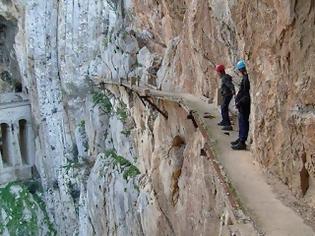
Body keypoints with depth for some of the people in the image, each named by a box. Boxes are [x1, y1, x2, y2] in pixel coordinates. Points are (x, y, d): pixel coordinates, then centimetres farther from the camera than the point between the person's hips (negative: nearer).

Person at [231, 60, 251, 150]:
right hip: (242, 104, 10)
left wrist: (240, 102, -20)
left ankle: (242, 143, -1)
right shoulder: (245, 77, 11)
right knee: (241, 121, 18)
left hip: (244, 104, -10)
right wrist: (238, 97, 15)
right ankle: (240, 139, 30)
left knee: (243, 122, -6)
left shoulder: (247, 79, -19)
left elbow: (247, 95, -22)